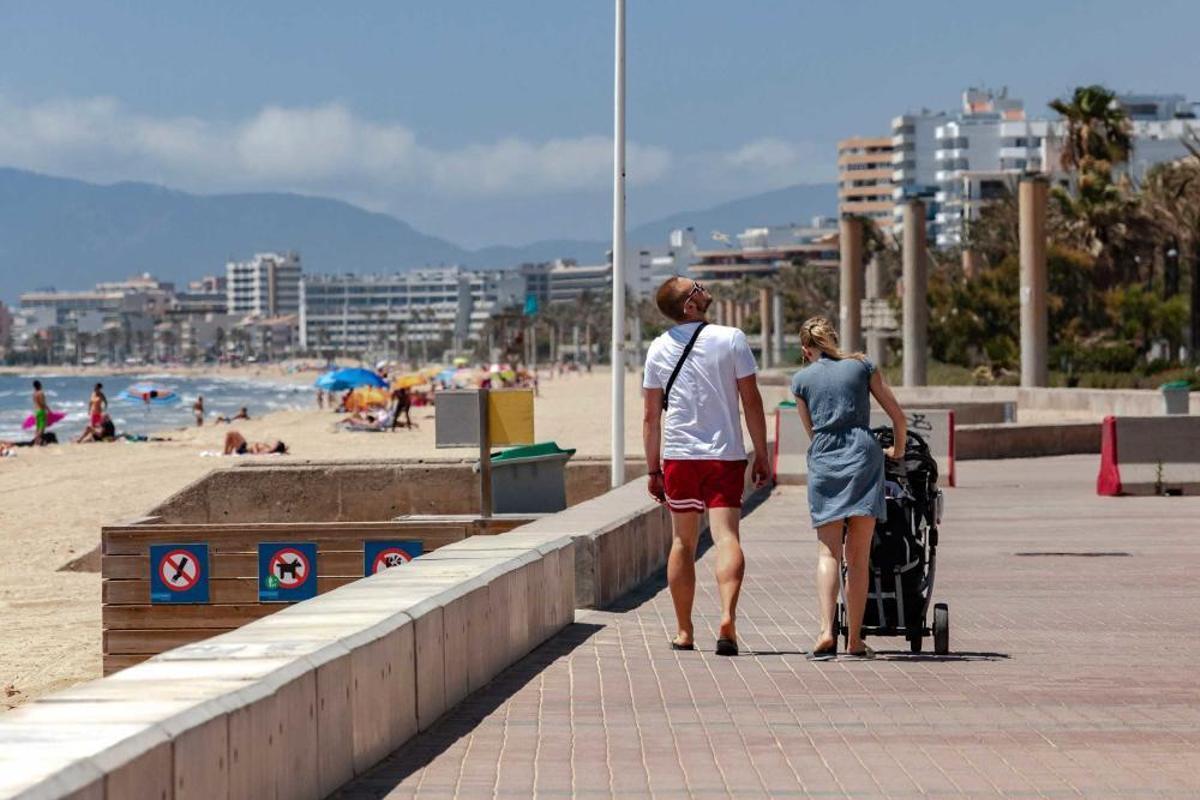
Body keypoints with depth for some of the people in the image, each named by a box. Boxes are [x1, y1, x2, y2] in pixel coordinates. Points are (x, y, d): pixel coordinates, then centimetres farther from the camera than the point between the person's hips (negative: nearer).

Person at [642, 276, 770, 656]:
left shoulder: (659, 349, 4)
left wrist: (653, 469, 13)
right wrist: (762, 455, 3)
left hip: (678, 455, 3)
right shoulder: (731, 340, -4)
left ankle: (684, 631, 16)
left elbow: (651, 417, 6)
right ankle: (727, 617, -27)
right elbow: (751, 401, -4)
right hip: (726, 454, -3)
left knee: (683, 542, 12)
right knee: (726, 536, -7)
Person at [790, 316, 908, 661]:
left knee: (828, 553, 1)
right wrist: (897, 451, 29)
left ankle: (826, 631, -17)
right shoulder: (862, 365, 12)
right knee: (858, 557, 4)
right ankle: (855, 641, 5)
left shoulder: (801, 379, 13)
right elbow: (898, 416, 12)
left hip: (824, 464, 0)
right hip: (863, 455, 0)